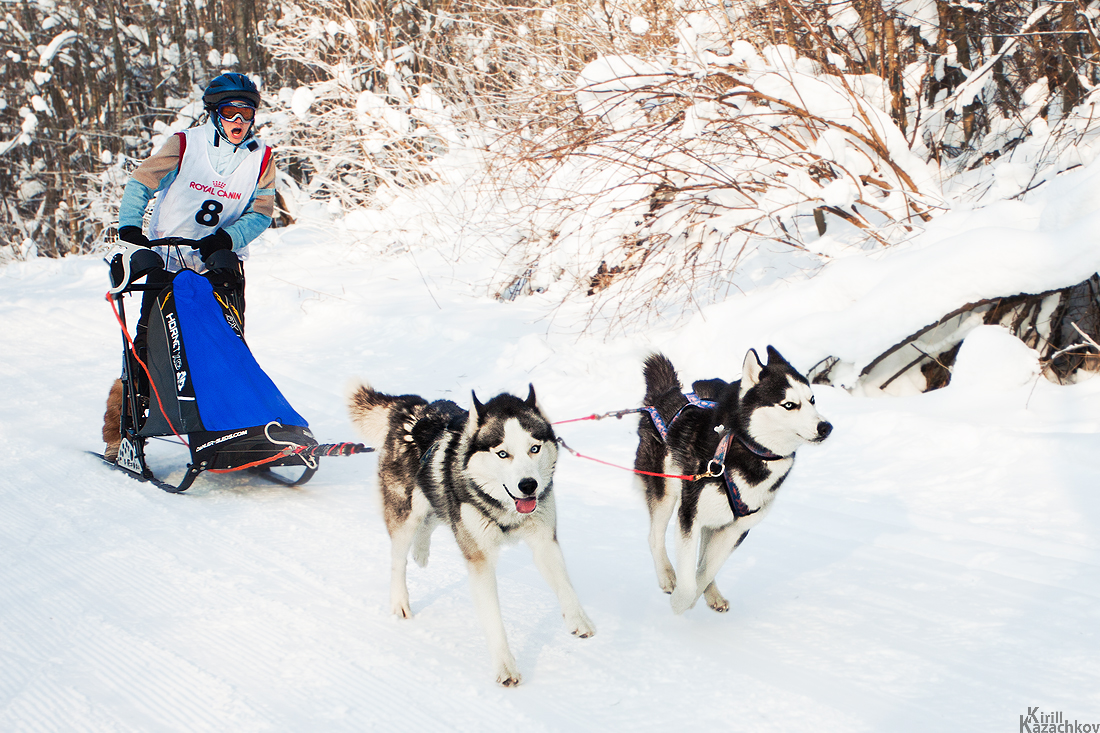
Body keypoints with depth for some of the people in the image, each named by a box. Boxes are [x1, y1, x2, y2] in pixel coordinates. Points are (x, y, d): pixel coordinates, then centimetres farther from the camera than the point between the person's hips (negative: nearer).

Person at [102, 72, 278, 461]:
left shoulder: (261, 158, 0)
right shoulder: (185, 144, -6)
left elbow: (262, 212, -3)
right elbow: (141, 183, 0)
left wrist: (227, 238, -19)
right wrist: (129, 223, -15)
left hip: (221, 264, 2)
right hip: (169, 260, -2)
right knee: (149, 343, -3)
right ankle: (120, 429, 7)